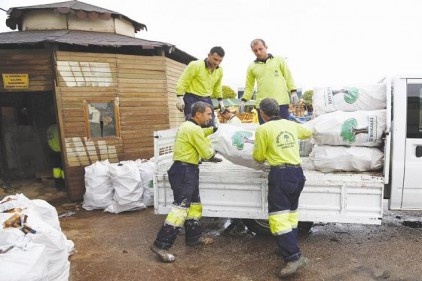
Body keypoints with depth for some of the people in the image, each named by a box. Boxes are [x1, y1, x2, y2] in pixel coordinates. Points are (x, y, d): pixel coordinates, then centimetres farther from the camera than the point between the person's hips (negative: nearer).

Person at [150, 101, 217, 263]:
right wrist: (212, 150, 8)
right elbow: (206, 154, -12)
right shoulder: (194, 129, -16)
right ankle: (161, 245, -8)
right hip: (184, 171, -11)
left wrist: (212, 130, 29)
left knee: (194, 204, 18)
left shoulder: (189, 126, 15)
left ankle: (193, 237, 31)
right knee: (181, 207, -12)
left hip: (186, 170, 11)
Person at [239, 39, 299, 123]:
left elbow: (288, 77, 9)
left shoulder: (279, 60, 9)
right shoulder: (252, 67, 12)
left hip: (281, 102, -1)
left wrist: (293, 91, -3)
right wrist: (243, 100, 3)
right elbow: (249, 86, 15)